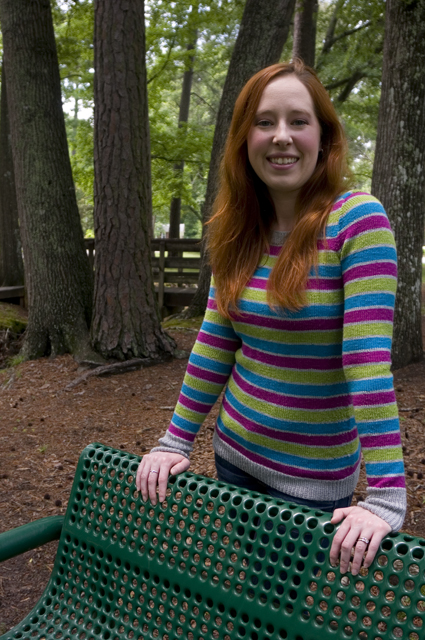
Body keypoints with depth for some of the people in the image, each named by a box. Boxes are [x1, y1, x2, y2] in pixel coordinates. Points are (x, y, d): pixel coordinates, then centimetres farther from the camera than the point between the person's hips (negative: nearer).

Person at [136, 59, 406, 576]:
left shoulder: (356, 219, -18)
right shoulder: (242, 232, -1)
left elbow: (369, 358, -26)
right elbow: (214, 344, 2)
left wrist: (384, 498, -29)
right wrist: (173, 442, 0)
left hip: (314, 477, -5)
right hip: (234, 455, 5)